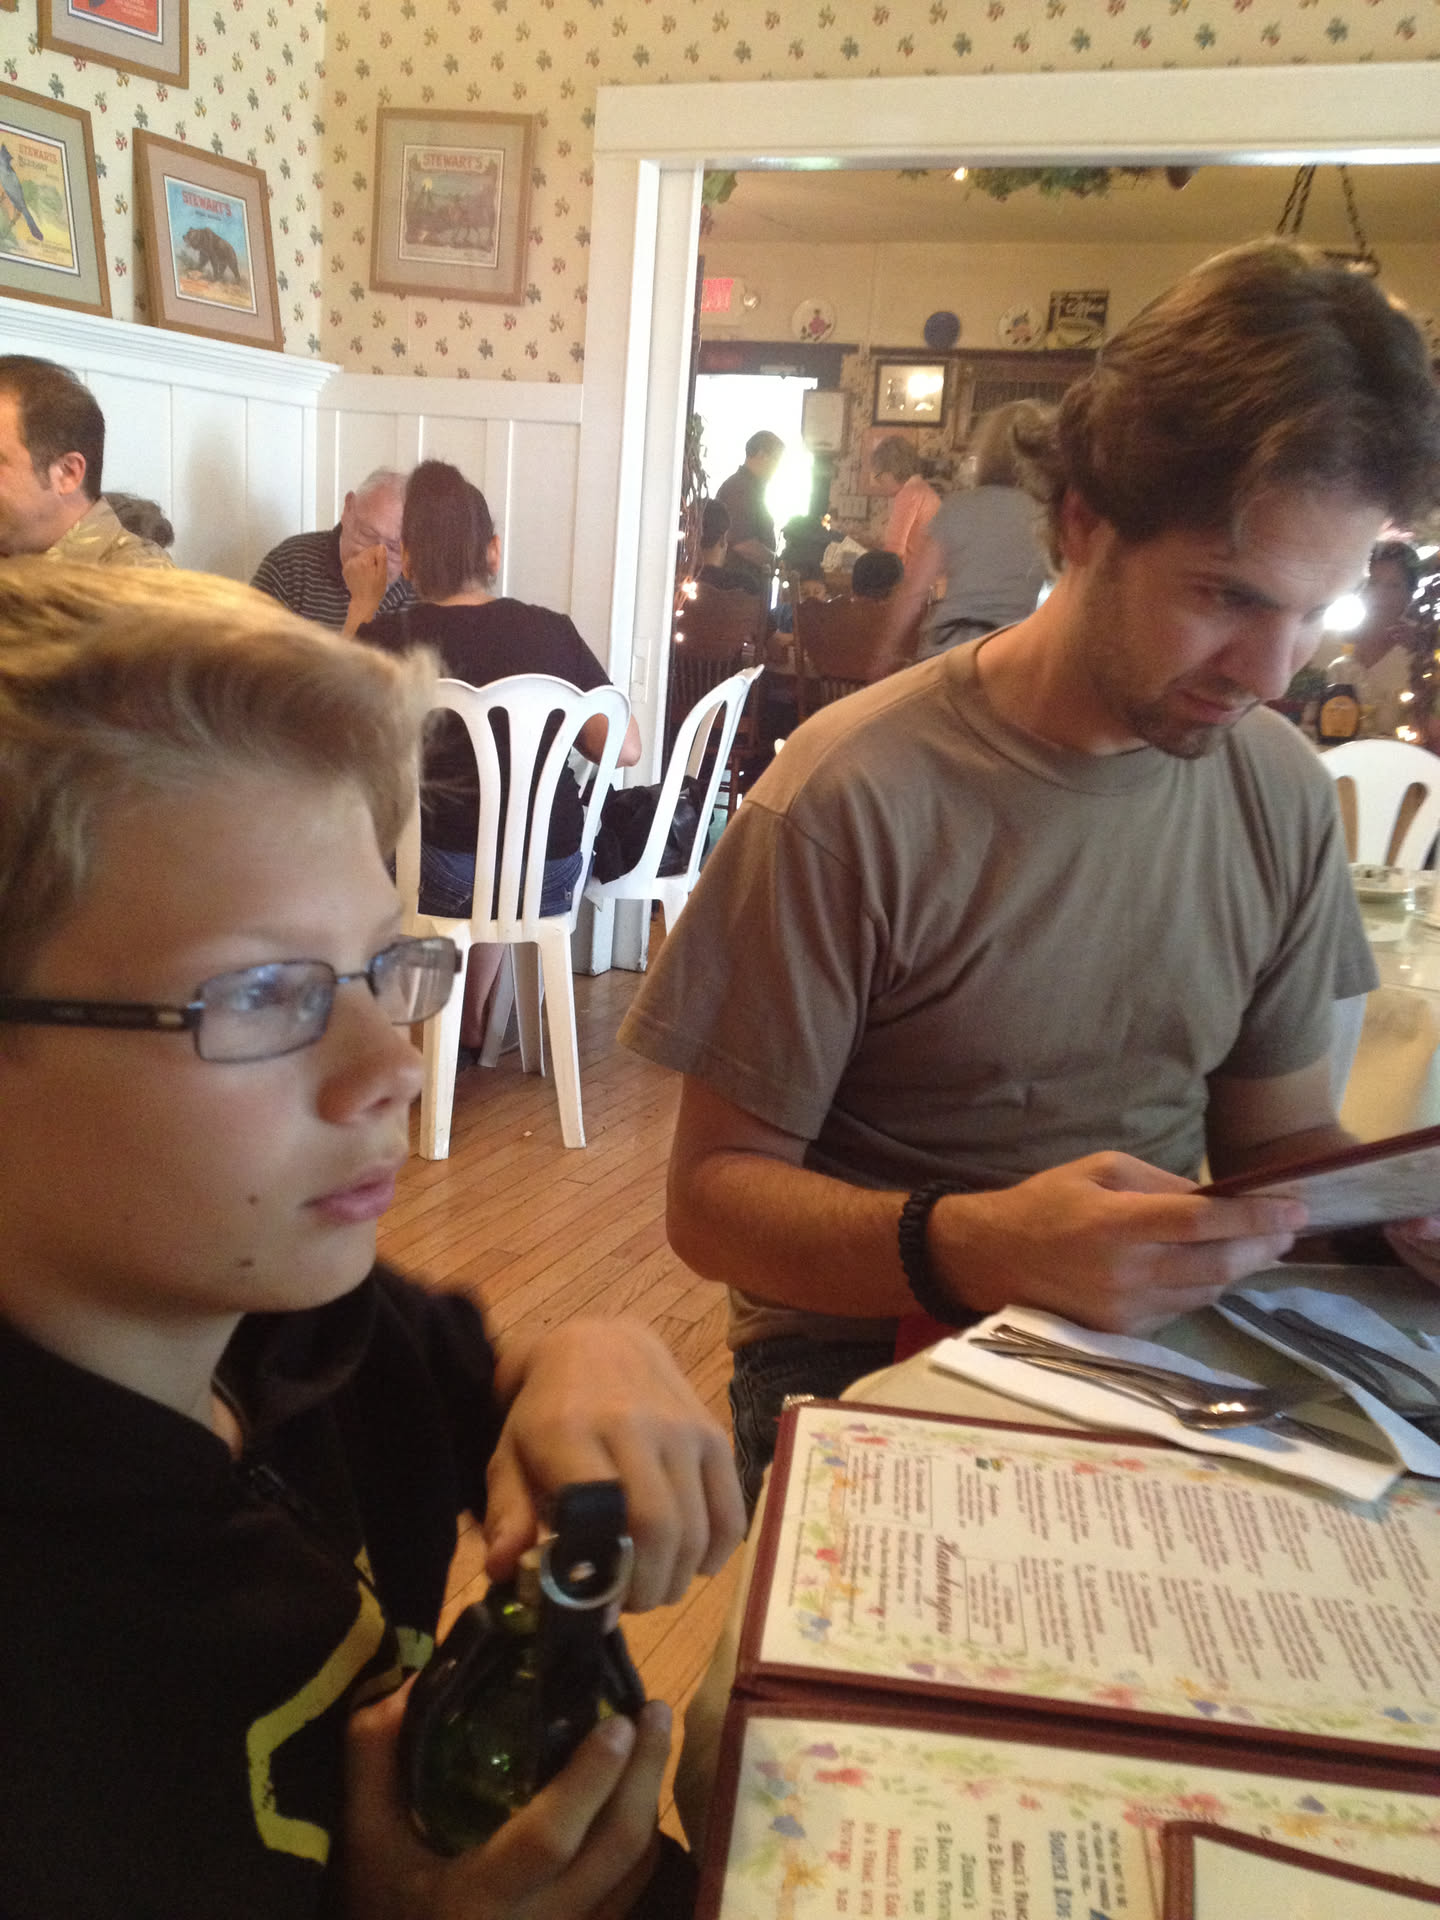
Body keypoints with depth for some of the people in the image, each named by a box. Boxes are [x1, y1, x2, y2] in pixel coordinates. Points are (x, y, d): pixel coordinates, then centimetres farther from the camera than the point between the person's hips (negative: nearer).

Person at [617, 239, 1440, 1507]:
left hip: (1167, 1333, 6)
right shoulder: (856, 798, -16)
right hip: (870, 1349, -5)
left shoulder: (1284, 790, 3)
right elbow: (715, 1193, -12)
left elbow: (1278, 1135, 12)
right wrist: (974, 1248, -30)